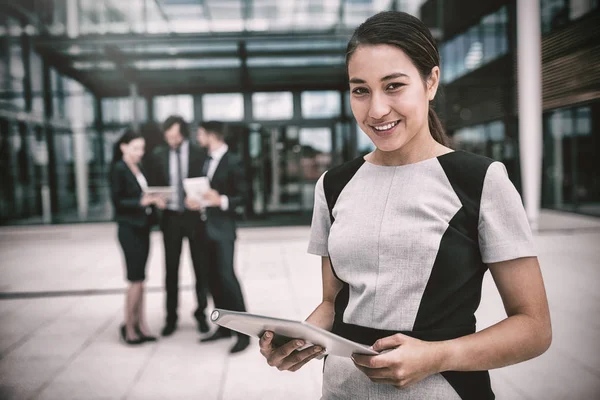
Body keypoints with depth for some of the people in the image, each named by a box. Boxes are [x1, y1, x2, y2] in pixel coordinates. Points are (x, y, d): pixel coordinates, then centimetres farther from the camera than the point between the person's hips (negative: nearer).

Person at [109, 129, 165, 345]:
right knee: (136, 280, -2)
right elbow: (117, 201, -12)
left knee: (139, 279, 10)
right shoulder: (118, 169, -8)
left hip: (143, 227, 7)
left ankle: (141, 324, 17)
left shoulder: (139, 168, 12)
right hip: (129, 228, -7)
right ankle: (129, 328, 11)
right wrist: (141, 201, -23)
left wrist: (154, 200, -4)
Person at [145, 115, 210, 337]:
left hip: (195, 215, -1)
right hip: (171, 217, 2)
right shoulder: (158, 155, 2)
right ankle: (171, 317, 20)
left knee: (200, 267, 8)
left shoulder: (199, 153, -4)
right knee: (171, 269, 8)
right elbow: (154, 185, 6)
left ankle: (201, 314, 23)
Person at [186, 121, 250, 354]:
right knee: (213, 278, 9)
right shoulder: (207, 160, 16)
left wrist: (221, 201, -24)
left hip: (223, 228, -7)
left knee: (226, 276, -13)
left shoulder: (232, 162, -6)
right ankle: (224, 327, 18)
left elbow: (242, 196, -9)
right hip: (206, 226, 8)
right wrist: (195, 200, -2)